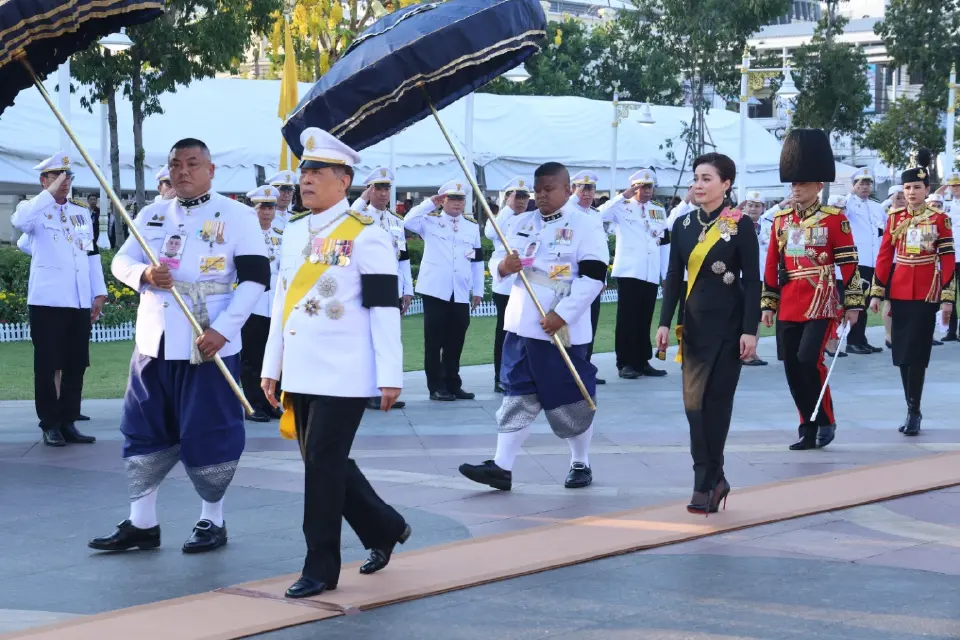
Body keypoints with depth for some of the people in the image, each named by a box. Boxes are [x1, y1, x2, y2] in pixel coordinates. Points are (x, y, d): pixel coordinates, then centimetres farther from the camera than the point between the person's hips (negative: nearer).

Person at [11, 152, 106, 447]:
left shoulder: (82, 212, 17)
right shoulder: (34, 208, 1)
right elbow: (19, 221, -25)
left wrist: (99, 293, 11)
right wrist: (50, 192, -24)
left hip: (80, 301, 5)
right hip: (47, 300, -5)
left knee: (76, 365, 7)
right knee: (47, 365, 0)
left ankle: (68, 422, 15)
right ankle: (50, 425, 7)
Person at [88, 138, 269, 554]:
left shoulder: (236, 216, -4)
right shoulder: (152, 215, 11)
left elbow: (256, 277, -9)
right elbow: (121, 261, 11)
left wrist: (222, 329, -18)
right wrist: (145, 276, -13)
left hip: (209, 345, -5)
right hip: (155, 342, 5)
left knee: (208, 435, 0)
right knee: (143, 431, 9)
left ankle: (212, 521, 17)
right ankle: (141, 523, 19)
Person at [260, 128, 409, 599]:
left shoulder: (366, 236, -9)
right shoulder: (293, 233, 12)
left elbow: (384, 309, -10)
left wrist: (390, 375, -12)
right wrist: (271, 367, 16)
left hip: (344, 377, -7)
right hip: (300, 376, 7)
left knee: (324, 467, -5)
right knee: (324, 465, 13)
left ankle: (321, 568, 5)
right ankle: (385, 528, 33)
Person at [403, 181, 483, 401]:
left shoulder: (473, 226, 14)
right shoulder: (431, 221, 3)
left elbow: (477, 261, 15)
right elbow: (408, 222, -17)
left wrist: (478, 290, 11)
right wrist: (430, 202, -13)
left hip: (461, 294, 4)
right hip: (435, 290, -4)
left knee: (455, 341, 8)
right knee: (434, 341, 0)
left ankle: (453, 384, 17)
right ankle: (436, 387, 4)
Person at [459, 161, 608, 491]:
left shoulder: (586, 224, -6)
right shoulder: (524, 223, 12)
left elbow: (594, 275, -13)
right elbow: (496, 259, 13)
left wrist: (562, 314, -20)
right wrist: (503, 266, -13)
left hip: (563, 328, -5)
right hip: (522, 324, 5)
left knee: (571, 398, 4)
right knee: (517, 395, 5)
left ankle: (581, 463, 21)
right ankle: (502, 466, 5)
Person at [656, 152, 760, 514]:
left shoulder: (741, 225, -6)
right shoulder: (683, 225, 6)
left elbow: (752, 281, -7)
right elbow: (674, 277, 8)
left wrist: (750, 330, -12)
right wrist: (665, 323, 1)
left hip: (728, 327, -4)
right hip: (694, 325, 4)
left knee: (716, 402, -1)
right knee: (695, 402, 0)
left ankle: (706, 483, 8)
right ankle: (712, 479, 11)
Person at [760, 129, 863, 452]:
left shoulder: (834, 219, -3)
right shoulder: (781, 219, 10)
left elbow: (849, 264, -3)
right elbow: (772, 265, 13)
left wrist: (852, 304, -6)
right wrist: (768, 304, 11)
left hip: (821, 302, -5)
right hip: (789, 305, 5)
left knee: (809, 359, -15)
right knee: (792, 367, 4)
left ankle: (826, 421, 3)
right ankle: (809, 427, 16)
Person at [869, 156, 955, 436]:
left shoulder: (939, 218, -2)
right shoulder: (895, 217, 6)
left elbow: (948, 260, -4)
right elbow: (885, 256, 7)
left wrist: (948, 298, -8)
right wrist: (877, 293, 3)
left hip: (926, 294, -3)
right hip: (899, 292, 4)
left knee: (916, 353, -7)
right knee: (901, 353, 6)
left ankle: (914, 412, -1)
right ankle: (912, 410, 17)